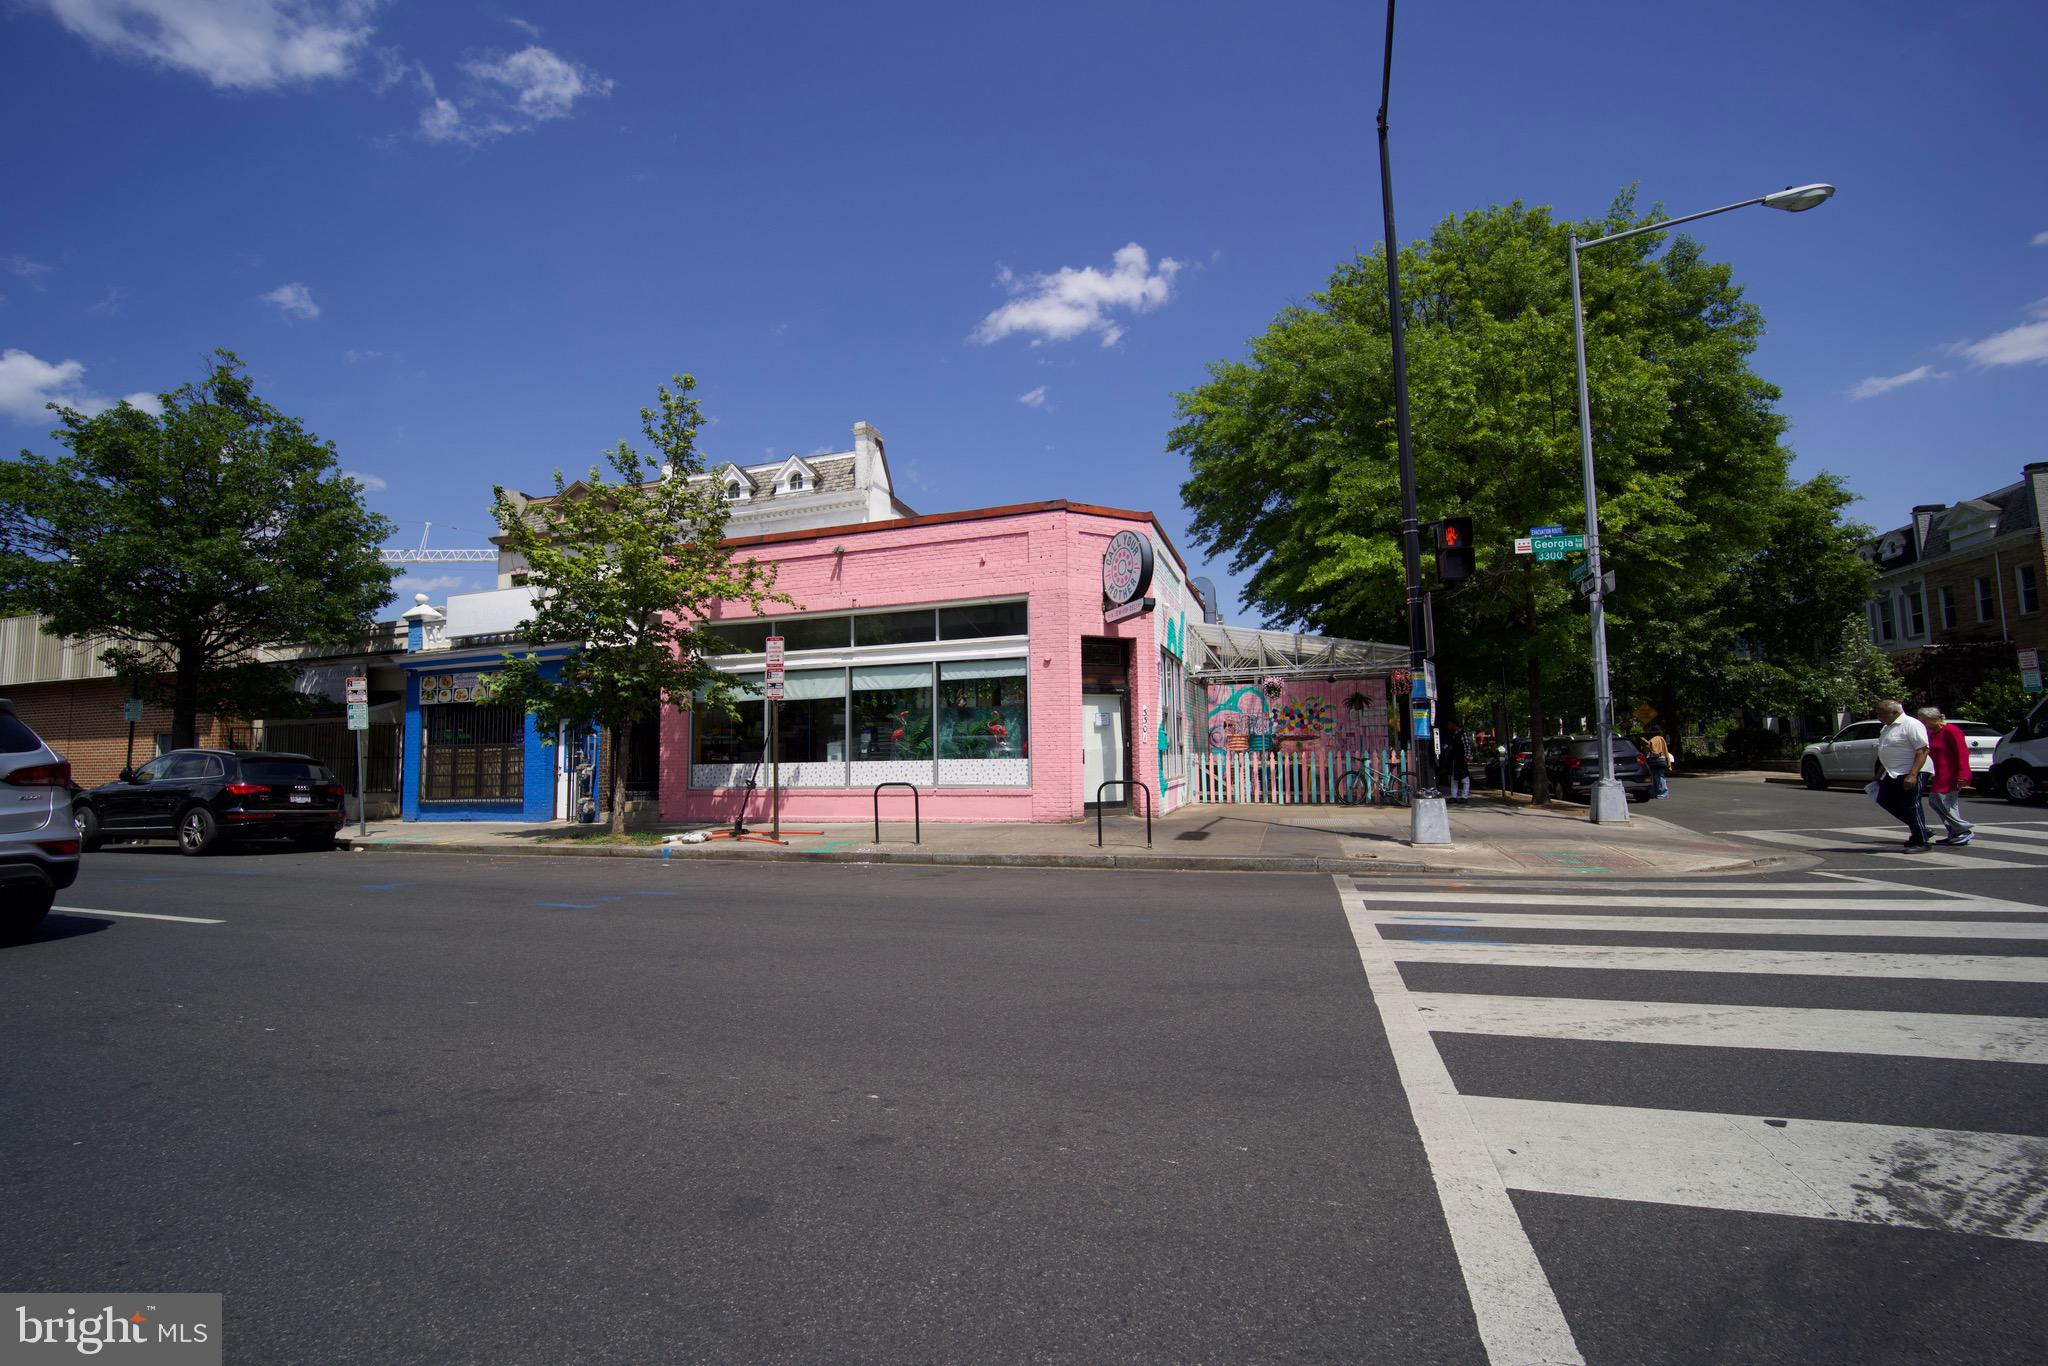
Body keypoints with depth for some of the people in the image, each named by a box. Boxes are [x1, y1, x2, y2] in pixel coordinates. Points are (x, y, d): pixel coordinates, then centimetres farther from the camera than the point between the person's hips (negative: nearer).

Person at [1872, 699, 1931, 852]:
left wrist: (1912, 775, -29)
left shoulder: (1911, 725, -15)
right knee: (1885, 800, 12)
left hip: (1911, 774, -10)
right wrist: (1880, 774, 26)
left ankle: (1921, 842, 5)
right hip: (1892, 774, 10)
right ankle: (1917, 829, 22)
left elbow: (1922, 750, -22)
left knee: (1911, 807, -5)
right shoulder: (1888, 727, 15)